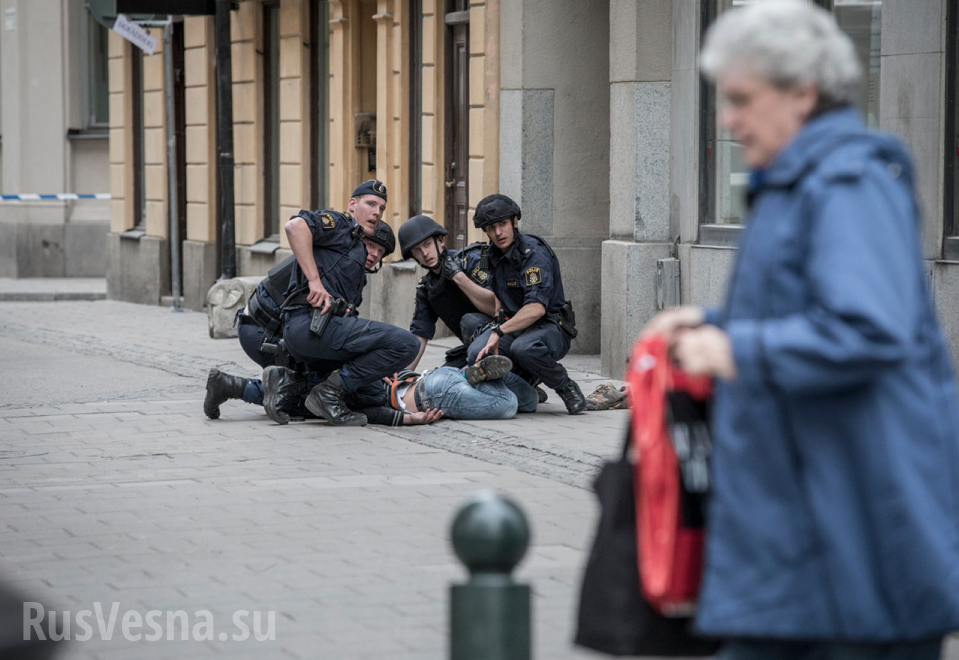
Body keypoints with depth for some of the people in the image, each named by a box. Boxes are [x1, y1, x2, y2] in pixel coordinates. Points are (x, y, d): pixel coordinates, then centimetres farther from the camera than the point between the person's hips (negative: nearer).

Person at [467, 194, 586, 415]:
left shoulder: (534, 253, -19)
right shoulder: (494, 254, 8)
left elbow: (537, 308, -30)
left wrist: (499, 332, -31)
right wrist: (497, 322, 11)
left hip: (551, 327, -7)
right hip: (513, 325, 7)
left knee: (523, 348, -40)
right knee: (478, 354, -21)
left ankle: (566, 387, -12)